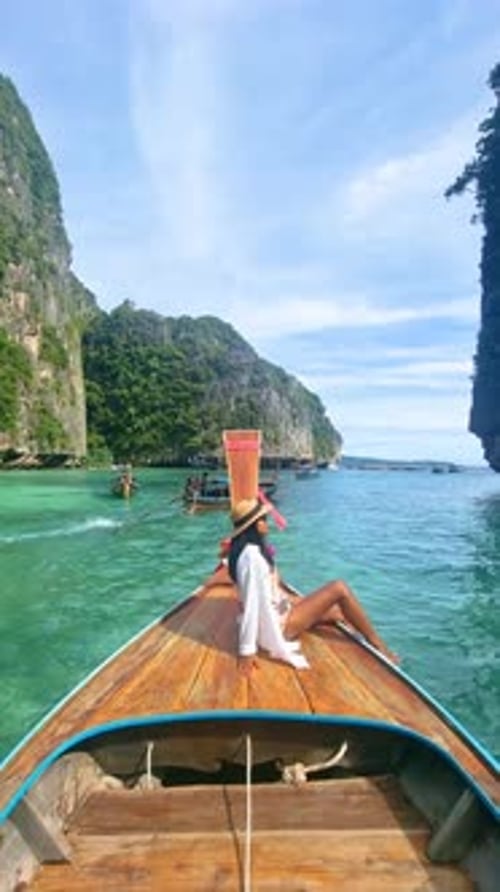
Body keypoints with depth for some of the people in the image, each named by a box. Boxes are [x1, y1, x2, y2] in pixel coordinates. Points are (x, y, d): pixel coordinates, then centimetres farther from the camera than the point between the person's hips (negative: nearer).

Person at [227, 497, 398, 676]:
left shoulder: (253, 548, 5)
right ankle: (377, 644, 7)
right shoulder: (252, 556, -28)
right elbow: (252, 602, -29)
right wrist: (247, 650, -28)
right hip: (278, 623, -10)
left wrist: (289, 598, 16)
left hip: (277, 612, 10)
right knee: (339, 589, -9)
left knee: (340, 611, 18)